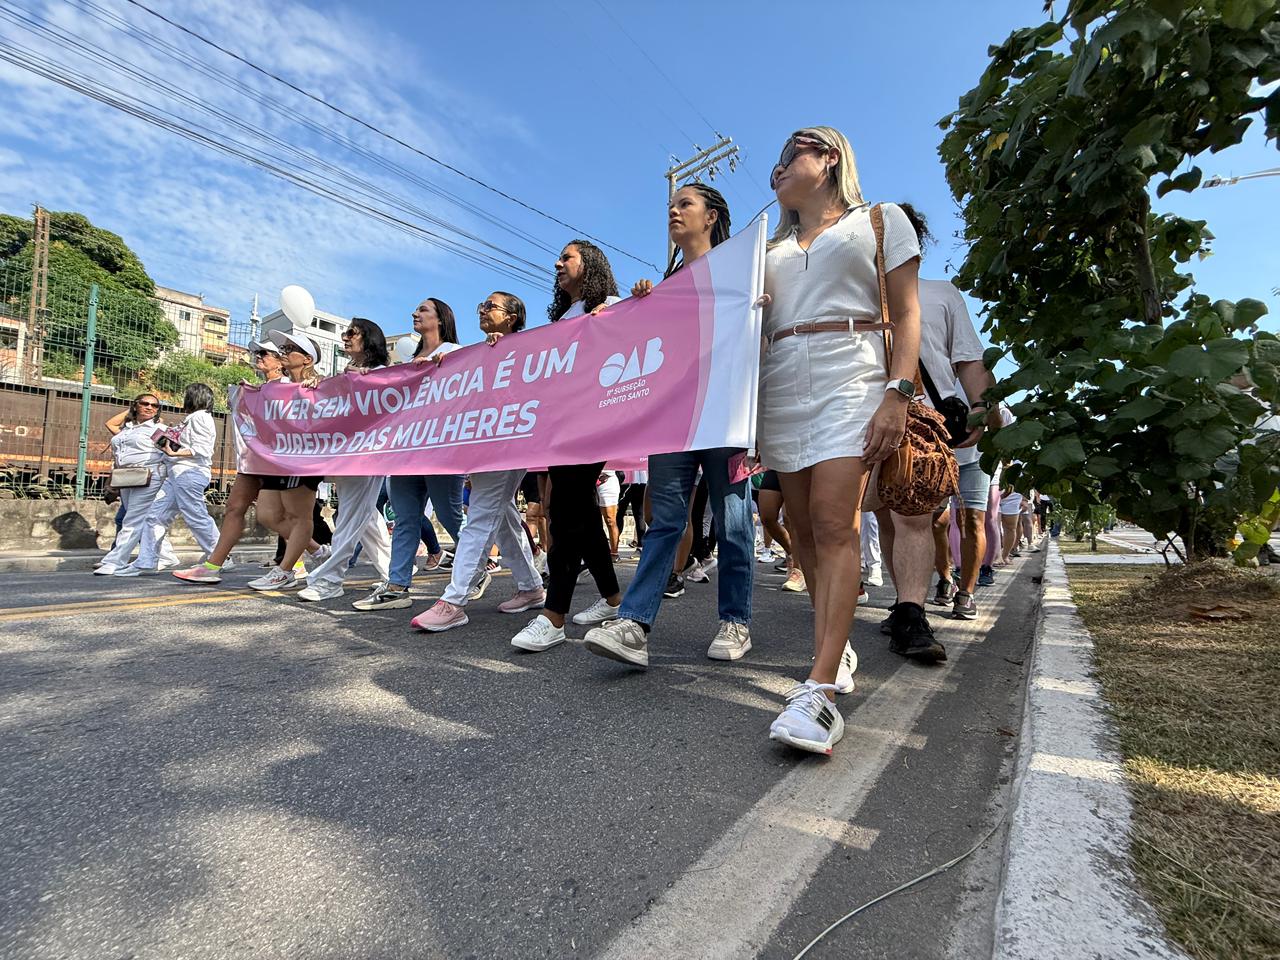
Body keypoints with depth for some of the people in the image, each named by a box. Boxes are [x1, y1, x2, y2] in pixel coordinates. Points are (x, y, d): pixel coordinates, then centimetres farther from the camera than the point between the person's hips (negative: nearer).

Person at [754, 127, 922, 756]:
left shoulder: (881, 220, 15)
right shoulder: (771, 247, 26)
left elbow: (906, 314, 4)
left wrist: (899, 393, -11)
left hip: (849, 379, -5)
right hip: (780, 388, 5)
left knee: (833, 523, -18)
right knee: (805, 529, 2)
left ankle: (821, 691, -19)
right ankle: (837, 651, 16)